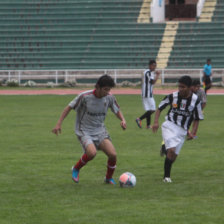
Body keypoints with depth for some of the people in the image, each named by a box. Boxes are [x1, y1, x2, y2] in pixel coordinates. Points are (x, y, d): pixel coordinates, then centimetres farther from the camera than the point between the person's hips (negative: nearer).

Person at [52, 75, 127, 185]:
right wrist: (59, 124, -11)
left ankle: (109, 178, 15)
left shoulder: (109, 98, -4)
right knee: (92, 153, -31)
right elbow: (69, 107, -7)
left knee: (113, 154, -14)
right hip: (84, 131, -4)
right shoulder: (85, 96, -17)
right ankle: (76, 169, 0)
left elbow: (117, 110, 12)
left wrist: (123, 120, -9)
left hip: (100, 131, 4)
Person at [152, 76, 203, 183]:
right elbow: (159, 108, 5)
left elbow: (197, 119, 5)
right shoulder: (172, 96, -6)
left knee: (173, 155, 2)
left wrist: (193, 132, -6)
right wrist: (156, 122, -7)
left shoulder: (195, 100, -4)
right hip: (170, 126, -2)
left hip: (182, 130, 2)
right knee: (171, 150, -21)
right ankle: (166, 176, -13)